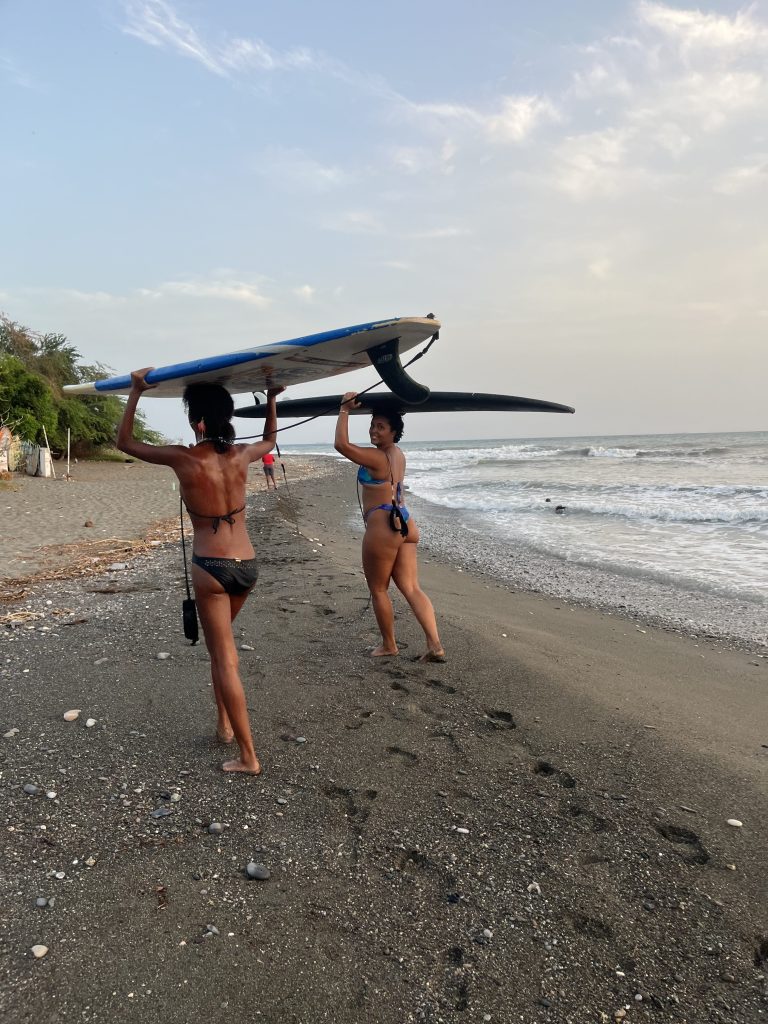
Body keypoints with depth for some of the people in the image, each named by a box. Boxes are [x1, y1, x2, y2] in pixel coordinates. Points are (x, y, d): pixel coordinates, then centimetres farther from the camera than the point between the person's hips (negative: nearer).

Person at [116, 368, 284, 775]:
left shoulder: (184, 458, -12)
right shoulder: (240, 455, 0)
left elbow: (125, 442, 4)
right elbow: (269, 440, 26)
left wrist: (136, 392, 4)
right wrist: (271, 398, 27)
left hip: (211, 567, -5)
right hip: (247, 565, 6)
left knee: (225, 660, 1)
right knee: (220, 643, 27)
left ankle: (248, 757, 6)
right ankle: (225, 724, 33)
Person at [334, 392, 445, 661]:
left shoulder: (376, 457, -15)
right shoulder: (398, 455, 12)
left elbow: (341, 444, -23)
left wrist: (345, 409, -14)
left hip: (382, 527, -9)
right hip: (403, 524, 9)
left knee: (378, 589, 9)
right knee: (411, 588, 6)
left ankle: (389, 645, 21)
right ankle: (435, 646, -1)